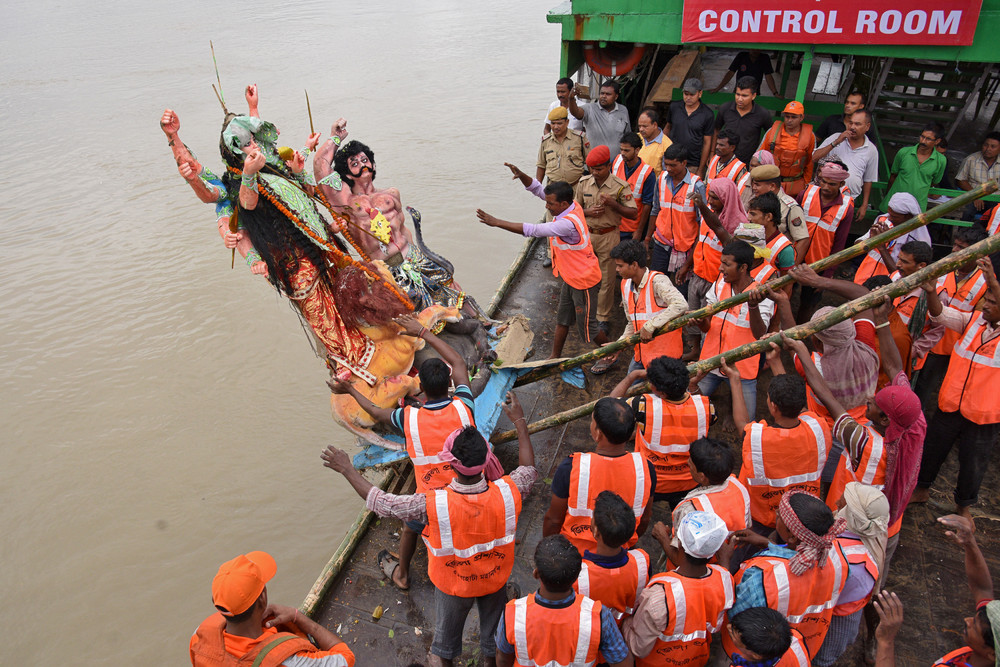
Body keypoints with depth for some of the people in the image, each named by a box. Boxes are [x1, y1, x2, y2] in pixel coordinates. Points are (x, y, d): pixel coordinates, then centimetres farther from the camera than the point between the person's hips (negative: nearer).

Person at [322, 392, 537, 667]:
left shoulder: (433, 505, -40)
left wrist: (347, 470, -15)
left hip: (453, 584, -2)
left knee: (447, 624, 30)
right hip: (495, 580, 2)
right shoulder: (506, 492, -34)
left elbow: (381, 502, -27)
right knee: (493, 623, 32)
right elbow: (529, 470, -11)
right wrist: (519, 421, -6)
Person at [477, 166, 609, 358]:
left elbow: (532, 230, -39)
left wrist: (496, 222, -38)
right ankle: (555, 357, 36)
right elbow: (537, 189, -2)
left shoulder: (568, 223, -35)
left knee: (587, 327, 9)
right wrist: (521, 175, -22)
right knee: (562, 319, 21)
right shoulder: (571, 206, -7)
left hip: (584, 281, -10)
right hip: (571, 278, 10)